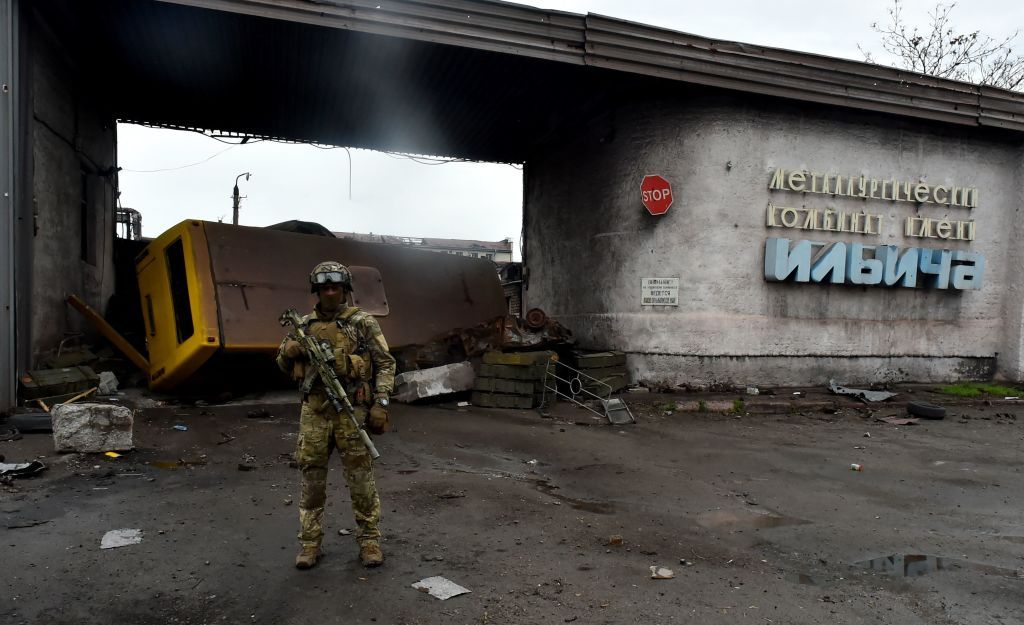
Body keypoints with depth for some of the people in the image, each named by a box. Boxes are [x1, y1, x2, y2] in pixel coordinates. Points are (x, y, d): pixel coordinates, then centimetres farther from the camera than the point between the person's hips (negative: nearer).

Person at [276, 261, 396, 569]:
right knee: (312, 478, 8)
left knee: (361, 478, 3)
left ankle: (370, 540, 16)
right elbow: (284, 365, 18)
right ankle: (310, 543, 21)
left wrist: (381, 403, -10)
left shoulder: (363, 323, -1)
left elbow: (385, 364, -2)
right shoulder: (305, 324, 10)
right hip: (314, 412, 3)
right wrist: (288, 350, -6)